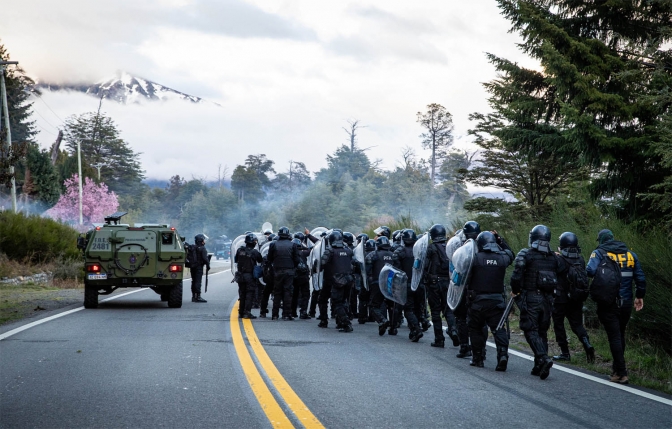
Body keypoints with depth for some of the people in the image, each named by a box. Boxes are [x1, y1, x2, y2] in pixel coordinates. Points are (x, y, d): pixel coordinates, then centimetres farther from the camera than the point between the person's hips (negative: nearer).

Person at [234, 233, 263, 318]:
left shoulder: (239, 250, 0)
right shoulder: (255, 252, -14)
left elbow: (235, 260, 11)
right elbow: (260, 261, -3)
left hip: (240, 275, 5)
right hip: (250, 275, -5)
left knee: (242, 294, 14)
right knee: (249, 294, -2)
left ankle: (241, 312, 18)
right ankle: (247, 313, -9)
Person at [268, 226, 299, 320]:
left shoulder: (273, 245, -1)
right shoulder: (292, 245, -2)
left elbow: (269, 259, 4)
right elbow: (296, 260, -1)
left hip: (277, 271, 1)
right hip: (289, 272, -1)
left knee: (277, 293, 8)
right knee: (288, 293, 2)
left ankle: (275, 315, 7)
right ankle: (286, 314, -1)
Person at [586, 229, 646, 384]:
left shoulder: (599, 253, -6)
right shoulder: (630, 254, 8)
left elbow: (591, 271, -25)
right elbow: (640, 277, 9)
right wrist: (639, 296, 18)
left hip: (608, 304, -5)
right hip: (626, 303, 5)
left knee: (614, 337, -3)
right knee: (620, 335, 19)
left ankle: (621, 373, -6)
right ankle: (617, 367, 28)